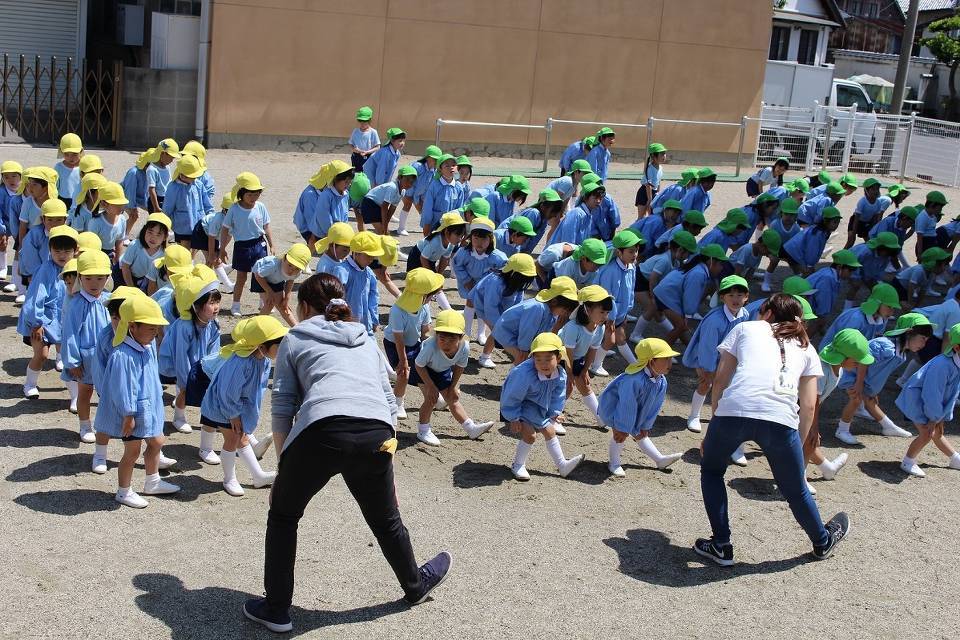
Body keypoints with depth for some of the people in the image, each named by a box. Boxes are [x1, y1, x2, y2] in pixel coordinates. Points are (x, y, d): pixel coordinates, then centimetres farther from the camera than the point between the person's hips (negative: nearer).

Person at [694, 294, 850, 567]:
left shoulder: (745, 327, 26)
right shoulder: (805, 347, 29)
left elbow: (720, 379, 16)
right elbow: (808, 406, 20)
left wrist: (714, 424, 23)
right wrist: (799, 446, 29)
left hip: (734, 410, -1)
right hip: (781, 418, 2)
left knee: (711, 470, 26)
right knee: (795, 490, 24)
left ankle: (721, 546, 24)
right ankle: (823, 542, 47)